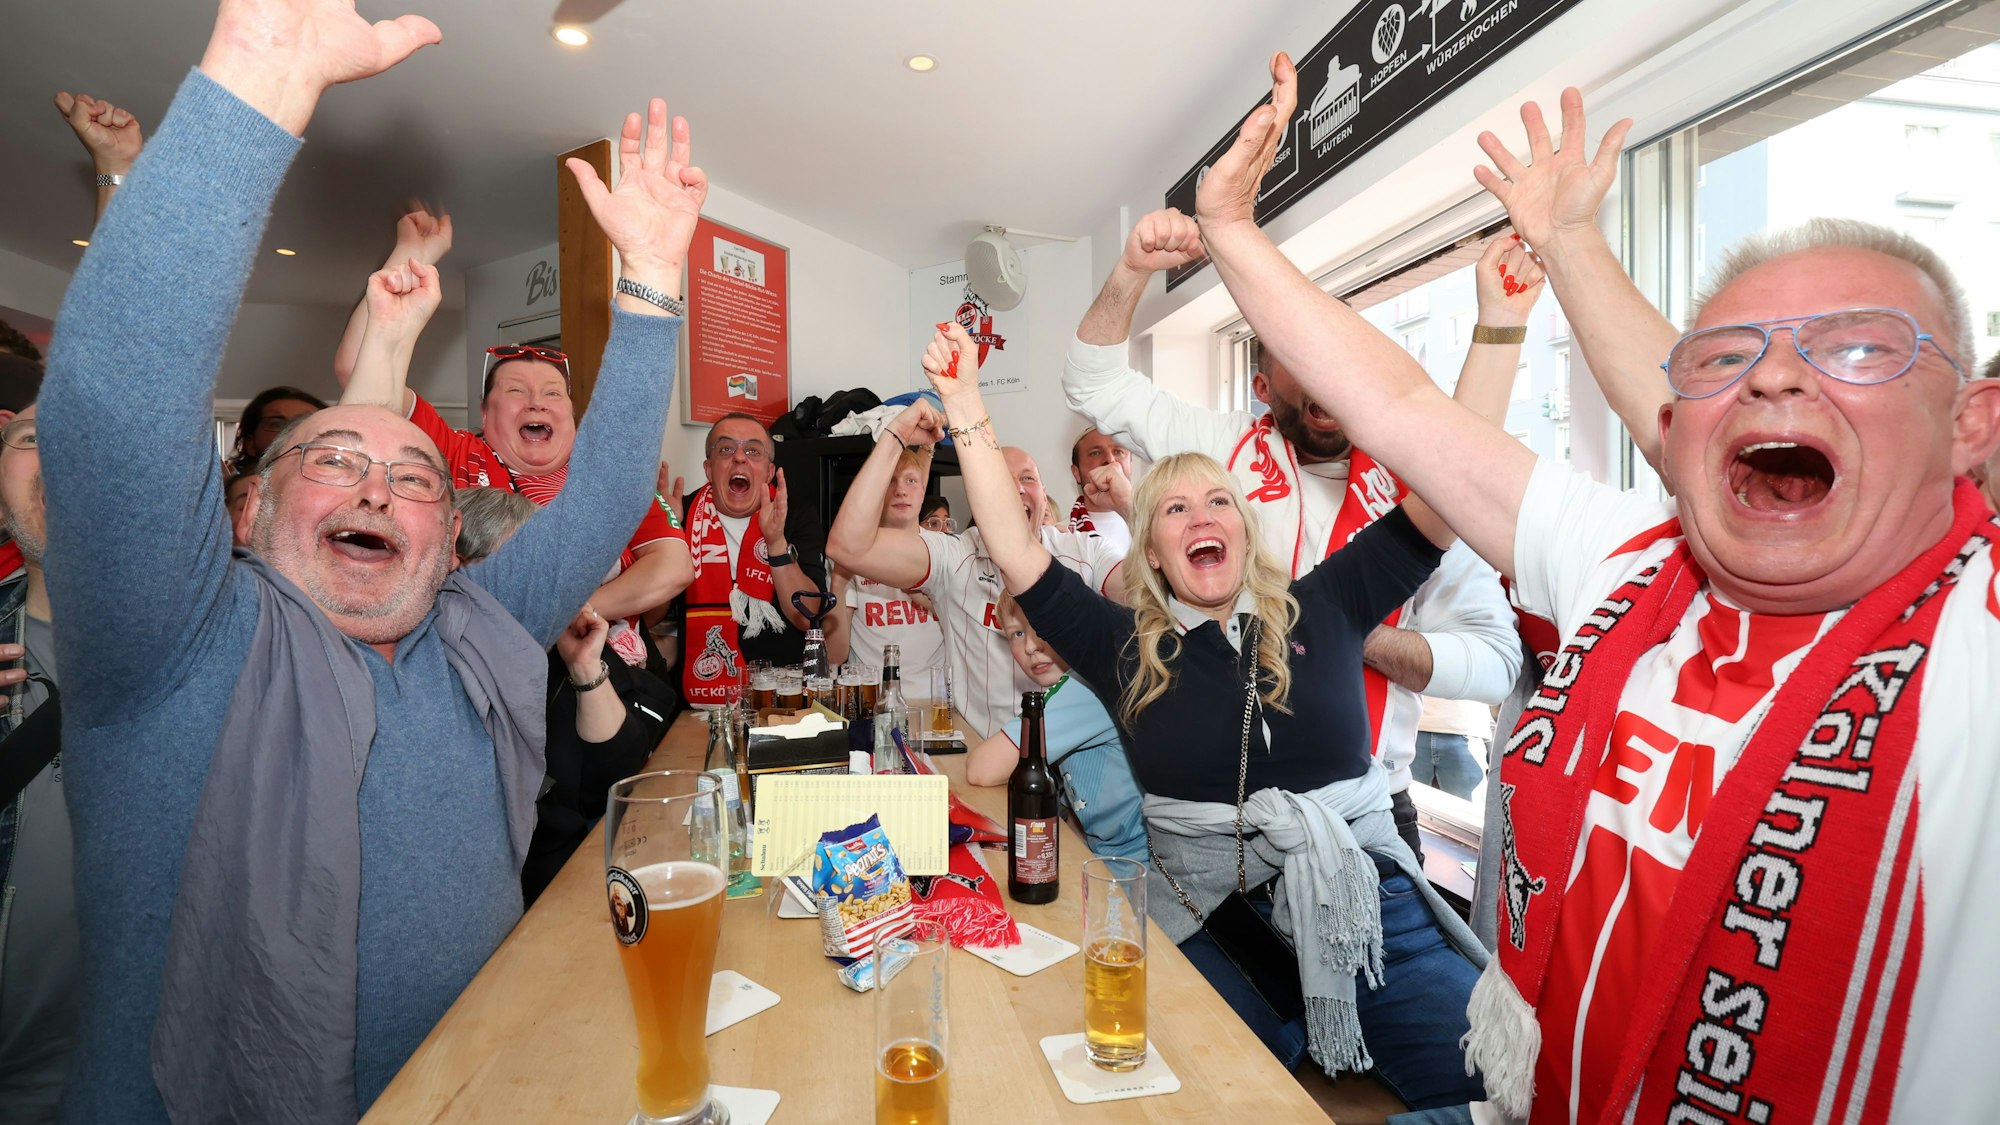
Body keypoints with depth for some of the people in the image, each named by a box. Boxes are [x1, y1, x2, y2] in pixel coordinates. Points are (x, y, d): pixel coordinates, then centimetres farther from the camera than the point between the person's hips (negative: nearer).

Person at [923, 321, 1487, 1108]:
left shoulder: (1320, 610, 5)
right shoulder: (1126, 647, 4)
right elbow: (1015, 555, -4)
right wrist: (966, 409, -8)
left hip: (1358, 901, 2)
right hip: (1207, 920, -1)